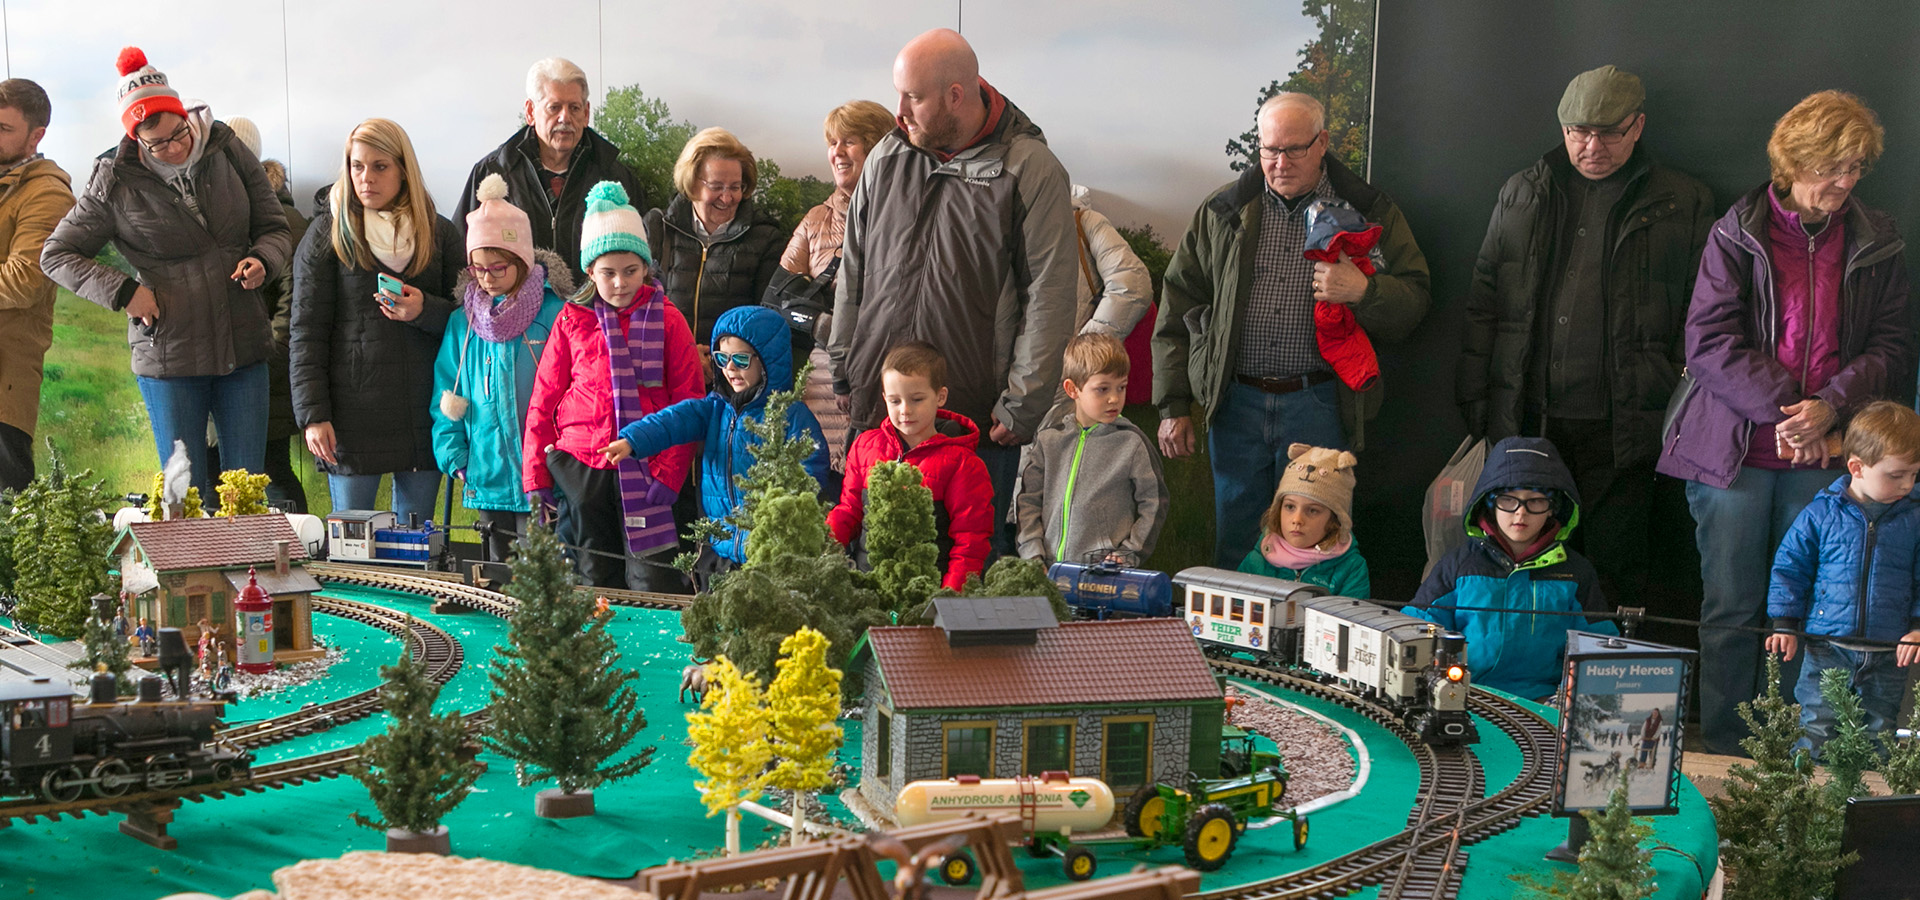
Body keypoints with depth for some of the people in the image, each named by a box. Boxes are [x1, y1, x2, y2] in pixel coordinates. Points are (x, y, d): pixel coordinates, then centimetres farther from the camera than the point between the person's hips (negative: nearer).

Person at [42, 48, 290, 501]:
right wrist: (122, 290, -9)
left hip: (243, 347, 2)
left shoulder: (228, 153, 1)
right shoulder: (116, 184, -4)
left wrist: (262, 260, -13)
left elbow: (275, 228, 10)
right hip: (167, 356, -2)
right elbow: (56, 255, 4)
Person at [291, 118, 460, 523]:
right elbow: (306, 333, 1)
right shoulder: (328, 234, 4)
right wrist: (313, 414, -7)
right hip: (353, 411, -2)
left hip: (424, 412, 2)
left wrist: (425, 310, -12)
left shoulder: (439, 233, 10)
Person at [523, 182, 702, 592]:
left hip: (645, 472, -2)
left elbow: (688, 402, 0)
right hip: (580, 469, 2)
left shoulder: (667, 320, 2)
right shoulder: (571, 320, 6)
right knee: (594, 585, 9)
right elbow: (544, 400, 9)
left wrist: (669, 472, -10)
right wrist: (536, 477, 3)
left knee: (655, 587, -5)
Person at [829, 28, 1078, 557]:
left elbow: (1049, 299, -9)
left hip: (980, 415, -4)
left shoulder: (1031, 171, -8)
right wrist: (844, 371, 13)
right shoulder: (887, 157, 7)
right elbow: (853, 271, 15)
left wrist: (1022, 405, -11)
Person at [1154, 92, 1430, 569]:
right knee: (1234, 542, 9)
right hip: (1236, 402, 2)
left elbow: (1412, 304, 2)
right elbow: (1177, 307, 10)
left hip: (1319, 407, -2)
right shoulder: (1223, 212, 8)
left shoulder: (1370, 213, 4)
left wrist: (1364, 291, -20)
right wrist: (1173, 405, 4)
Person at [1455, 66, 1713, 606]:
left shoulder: (1682, 206, 4)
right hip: (1525, 421, 2)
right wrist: (1474, 399, 7)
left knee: (1612, 571, 3)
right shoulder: (1522, 195, 12)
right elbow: (1484, 302, 13)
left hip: (1618, 433, -2)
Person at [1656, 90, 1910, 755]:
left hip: (1824, 453, 2)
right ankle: (1723, 754, 13)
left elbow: (1891, 346, 6)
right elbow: (1709, 340, -6)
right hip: (1736, 449, -2)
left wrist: (1830, 408, -11)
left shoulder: (1877, 245, 9)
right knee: (1731, 608, 4)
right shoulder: (1738, 234, 1)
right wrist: (1781, 410, -14)